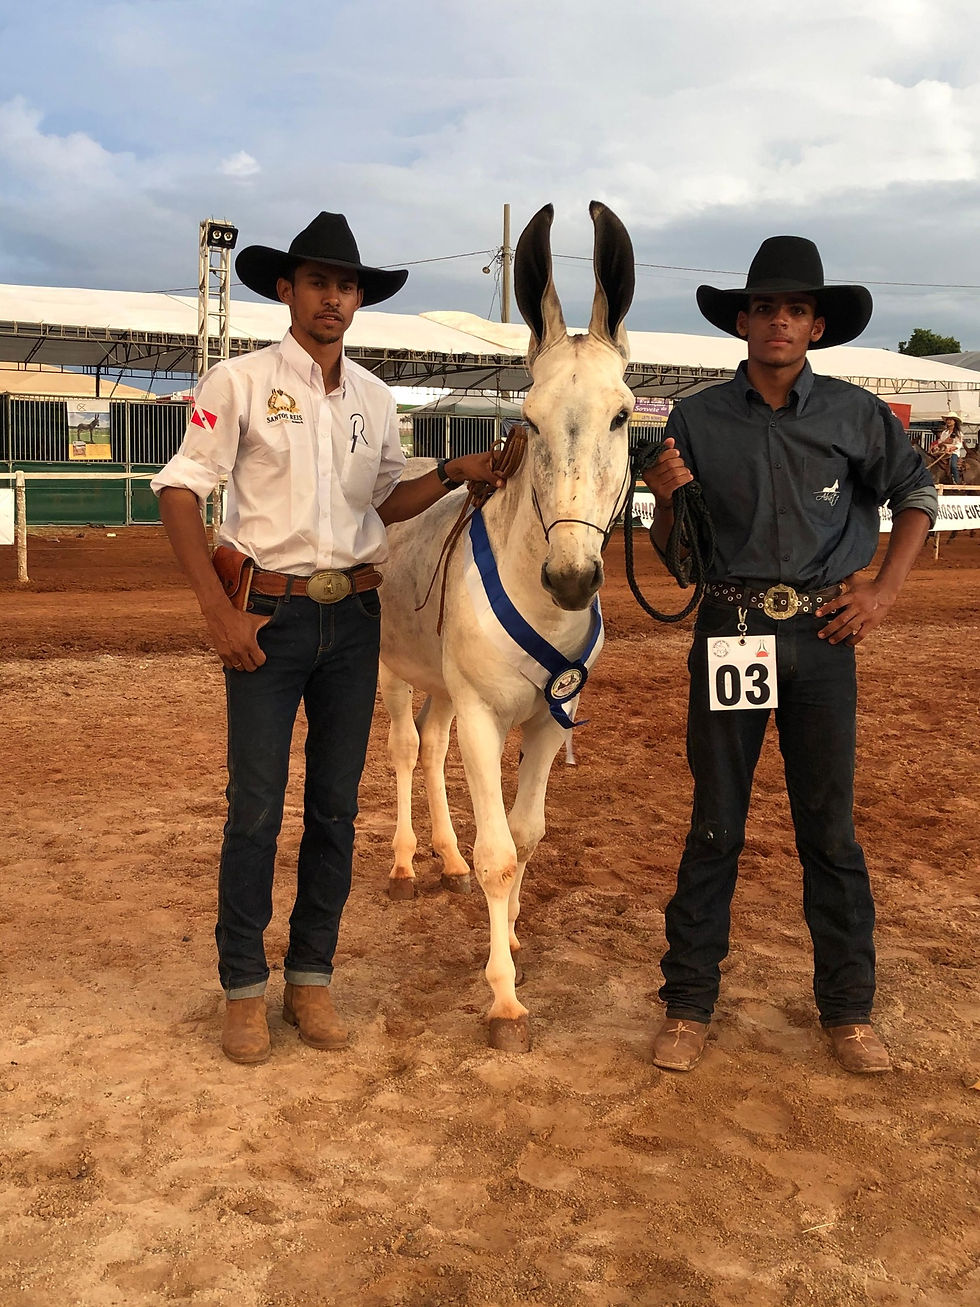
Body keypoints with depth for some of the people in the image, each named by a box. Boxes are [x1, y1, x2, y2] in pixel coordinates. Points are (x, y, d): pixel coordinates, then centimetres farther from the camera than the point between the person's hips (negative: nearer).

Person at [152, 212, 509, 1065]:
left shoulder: (375, 399, 10)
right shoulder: (240, 383, -3)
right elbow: (180, 491, -5)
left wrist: (455, 474, -1)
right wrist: (219, 612, -12)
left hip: (353, 616, 4)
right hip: (268, 615, -4)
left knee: (336, 804, 8)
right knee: (256, 806, -1)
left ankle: (311, 977, 21)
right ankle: (244, 987, 14)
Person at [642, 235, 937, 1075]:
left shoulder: (856, 415, 1)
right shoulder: (698, 420, 1)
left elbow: (917, 496, 15)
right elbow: (670, 551, 6)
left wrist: (885, 591, 3)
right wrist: (668, 501, -15)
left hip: (823, 634, 0)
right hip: (728, 632, 0)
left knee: (830, 827, 9)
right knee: (715, 825, 7)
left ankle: (848, 1010, 22)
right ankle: (689, 1005, 19)